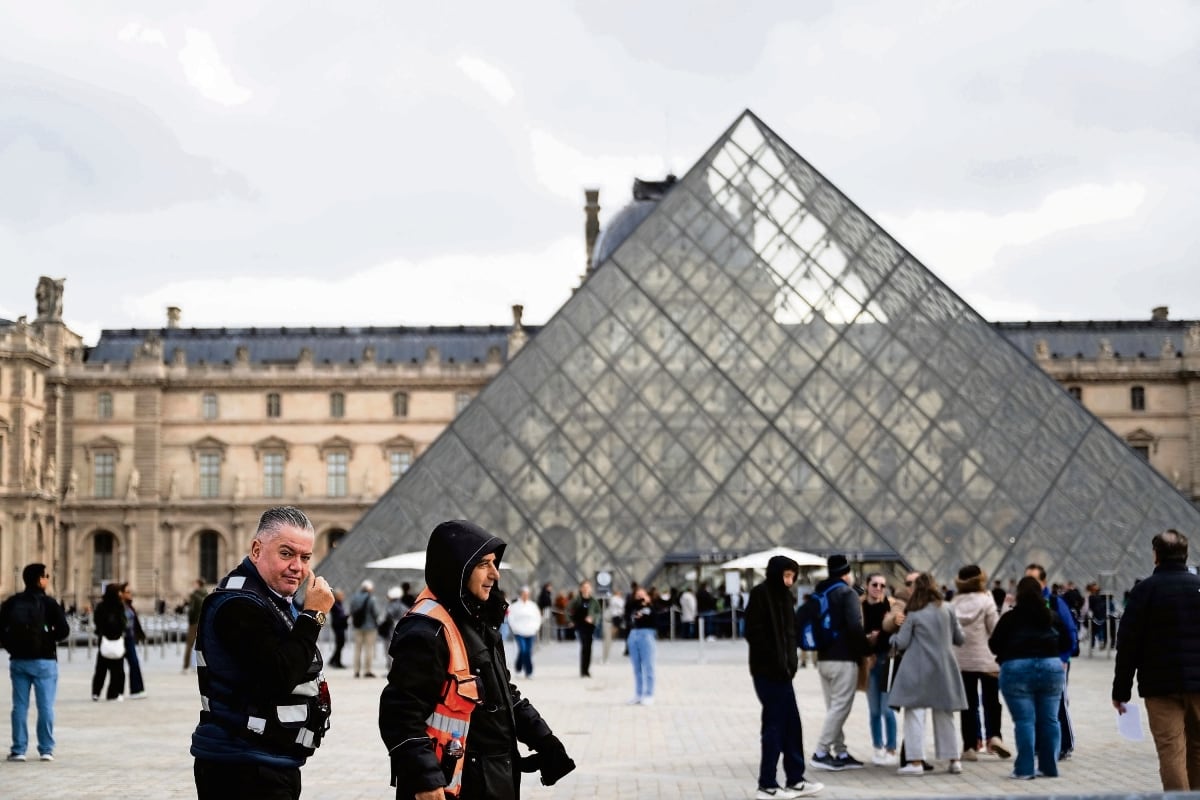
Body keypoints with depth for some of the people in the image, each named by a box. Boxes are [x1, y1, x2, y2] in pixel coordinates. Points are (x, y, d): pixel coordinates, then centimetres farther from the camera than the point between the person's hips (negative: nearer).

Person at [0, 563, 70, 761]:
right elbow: (63, 629, -12)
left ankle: (18, 750, 8)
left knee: (19, 706, 8)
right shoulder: (47, 602, -9)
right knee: (45, 706, 1)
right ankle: (46, 749, 2)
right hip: (44, 660, -4)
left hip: (18, 660, 4)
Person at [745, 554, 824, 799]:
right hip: (767, 671, -8)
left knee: (791, 725, 11)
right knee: (774, 724, -3)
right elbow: (754, 632, -16)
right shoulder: (760, 595, -11)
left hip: (781, 671, 8)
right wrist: (775, 661, -17)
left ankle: (795, 780, 19)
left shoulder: (783, 596, 15)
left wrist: (789, 662, 6)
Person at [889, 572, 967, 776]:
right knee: (944, 715, 14)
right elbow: (959, 639, 10)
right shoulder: (948, 611, 3)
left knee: (915, 713, -1)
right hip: (943, 669, 4)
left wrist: (893, 637, 15)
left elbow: (901, 643, -6)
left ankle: (916, 761, -7)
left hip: (918, 670, -4)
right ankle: (954, 759, 17)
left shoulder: (913, 614, -6)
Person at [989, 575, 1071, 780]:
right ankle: (1050, 767, 15)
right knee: (1049, 719, 9)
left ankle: (1025, 769, -2)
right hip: (1051, 667, 3)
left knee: (1024, 720, -3)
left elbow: (994, 645, 1)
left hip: (1017, 670, -3)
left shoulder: (1010, 617, -1)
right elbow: (1066, 642, 14)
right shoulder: (1052, 615, 9)